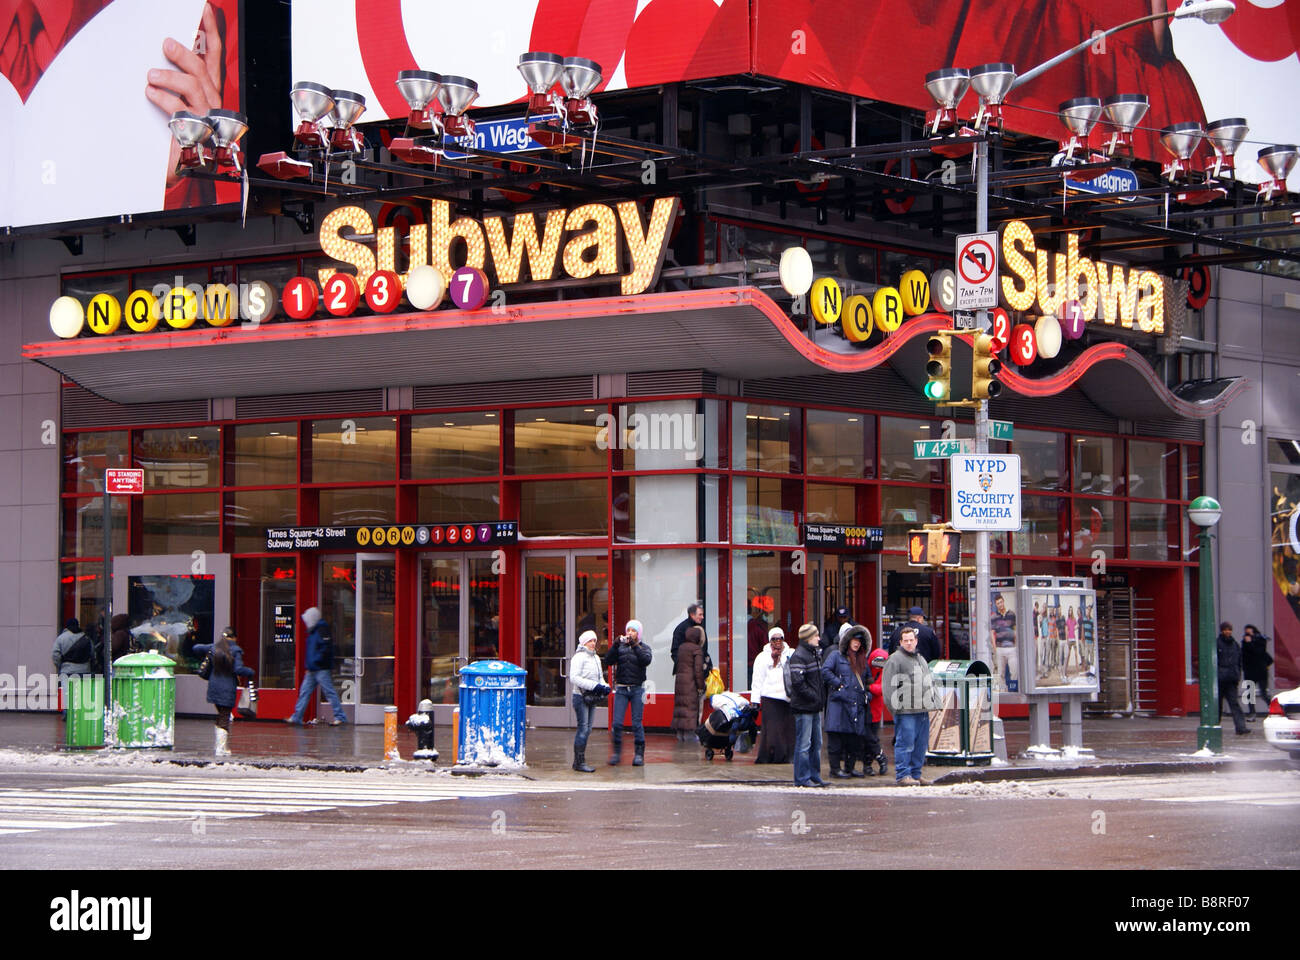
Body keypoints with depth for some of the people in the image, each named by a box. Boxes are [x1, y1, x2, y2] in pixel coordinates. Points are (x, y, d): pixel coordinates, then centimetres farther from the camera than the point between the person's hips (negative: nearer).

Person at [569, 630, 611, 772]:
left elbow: (600, 677, 24)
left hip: (592, 697, 8)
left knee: (587, 729, 9)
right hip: (581, 696, -8)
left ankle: (577, 761, 15)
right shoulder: (579, 657, -10)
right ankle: (580, 762, -7)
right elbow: (574, 677, -18)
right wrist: (594, 686, -22)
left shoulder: (596, 658, 16)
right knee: (583, 729, -10)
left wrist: (605, 687, 1)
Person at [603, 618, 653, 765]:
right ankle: (616, 752, 7)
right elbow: (608, 661, -4)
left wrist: (635, 646, -20)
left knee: (637, 723, 0)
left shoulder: (644, 647, 4)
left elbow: (646, 661, -15)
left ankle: (639, 753, 8)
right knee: (617, 723, -4)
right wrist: (615, 645, -14)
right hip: (621, 688, 2)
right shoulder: (620, 647, 9)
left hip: (637, 689, -2)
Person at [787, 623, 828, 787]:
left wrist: (821, 697, 12)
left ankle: (814, 775, 20)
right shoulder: (798, 656, -15)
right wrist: (813, 696, -17)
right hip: (804, 706, -9)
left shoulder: (815, 653, 15)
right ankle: (802, 778, 0)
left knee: (816, 743, 13)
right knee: (804, 744, -5)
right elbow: (797, 682, -21)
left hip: (815, 707, 9)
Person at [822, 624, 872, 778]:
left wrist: (865, 693, 14)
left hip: (857, 704, 6)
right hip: (839, 702, -6)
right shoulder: (836, 655, 4)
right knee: (837, 736, -8)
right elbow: (825, 671, -9)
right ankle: (835, 768, -4)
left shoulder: (862, 660, 23)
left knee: (856, 737, 2)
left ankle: (850, 768, 10)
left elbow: (867, 679, 32)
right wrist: (839, 684, -12)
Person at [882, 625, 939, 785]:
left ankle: (916, 774, 16)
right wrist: (895, 707, -15)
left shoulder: (921, 659, 21)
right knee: (905, 744, -8)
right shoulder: (895, 659, -5)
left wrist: (931, 703, 20)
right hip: (906, 712, -8)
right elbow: (888, 685, -10)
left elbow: (929, 682, 30)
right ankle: (902, 775, -6)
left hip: (923, 711, 8)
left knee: (920, 745, 9)